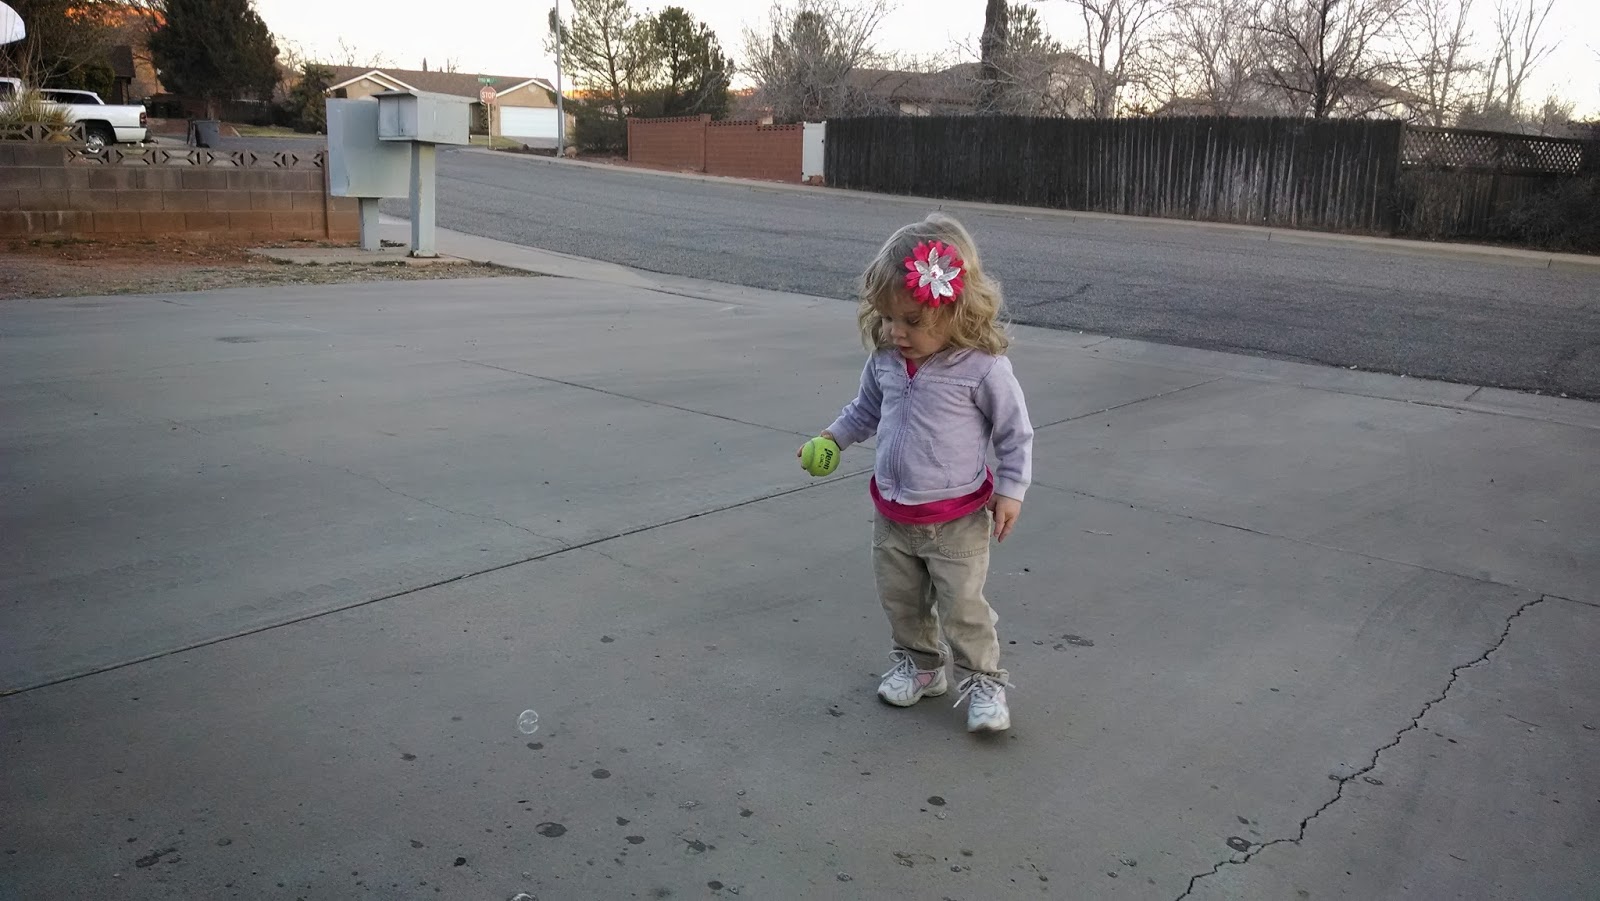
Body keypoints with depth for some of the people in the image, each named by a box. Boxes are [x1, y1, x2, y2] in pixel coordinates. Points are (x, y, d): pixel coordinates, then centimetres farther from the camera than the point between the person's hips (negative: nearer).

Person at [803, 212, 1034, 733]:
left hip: (957, 519, -5)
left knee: (963, 606, 2)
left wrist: (1010, 492, -11)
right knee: (900, 599, 18)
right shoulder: (885, 361, -5)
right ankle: (919, 663, 39)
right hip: (894, 514, 6)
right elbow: (867, 410, 15)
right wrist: (833, 437, 2)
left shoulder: (983, 369, -20)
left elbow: (1015, 433, -9)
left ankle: (984, 681, 21)